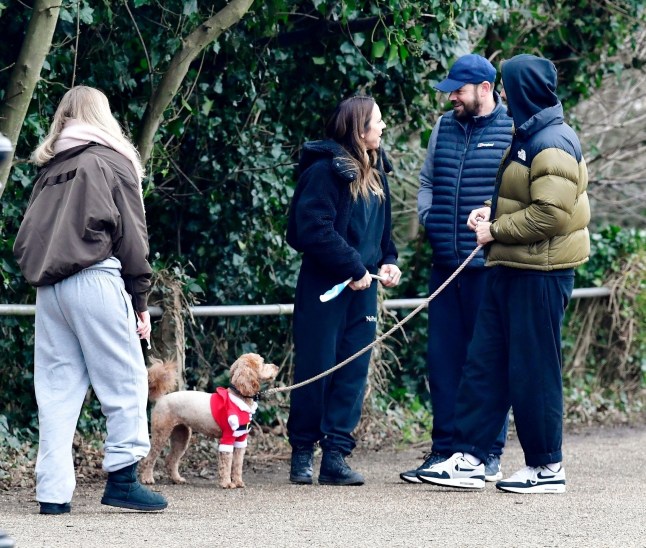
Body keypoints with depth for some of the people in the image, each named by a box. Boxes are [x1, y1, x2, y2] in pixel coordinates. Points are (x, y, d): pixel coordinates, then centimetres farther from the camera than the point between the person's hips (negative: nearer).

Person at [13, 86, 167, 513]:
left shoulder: (49, 169, 20)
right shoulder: (113, 161, 4)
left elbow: (26, 236, 16)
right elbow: (131, 235, 0)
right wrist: (140, 300, 2)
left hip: (47, 286, 5)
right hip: (94, 278, -5)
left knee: (57, 390, 4)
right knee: (125, 382, 1)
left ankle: (53, 492, 0)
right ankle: (122, 477, -4)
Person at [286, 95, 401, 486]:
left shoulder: (375, 171, 13)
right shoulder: (324, 170, -13)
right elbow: (314, 230, -20)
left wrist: (387, 261, 5)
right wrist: (353, 269, -17)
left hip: (362, 288, 7)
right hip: (323, 286, -7)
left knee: (353, 370, 4)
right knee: (315, 367, 0)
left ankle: (336, 456, 7)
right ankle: (302, 453, 11)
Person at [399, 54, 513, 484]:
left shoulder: (514, 131, -6)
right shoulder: (445, 128, 14)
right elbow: (427, 181, 26)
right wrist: (429, 220, 11)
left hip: (489, 266, -6)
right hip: (445, 265, 6)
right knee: (443, 359, 7)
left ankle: (490, 454, 7)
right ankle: (443, 451, 14)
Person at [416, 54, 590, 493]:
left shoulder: (553, 144, -17)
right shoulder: (527, 136, 16)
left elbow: (551, 215, -24)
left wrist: (496, 230, -15)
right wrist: (491, 212, 6)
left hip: (540, 274, -10)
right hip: (510, 269, 10)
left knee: (533, 370, -2)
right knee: (485, 363, 8)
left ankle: (548, 468, 9)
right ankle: (469, 459, 11)